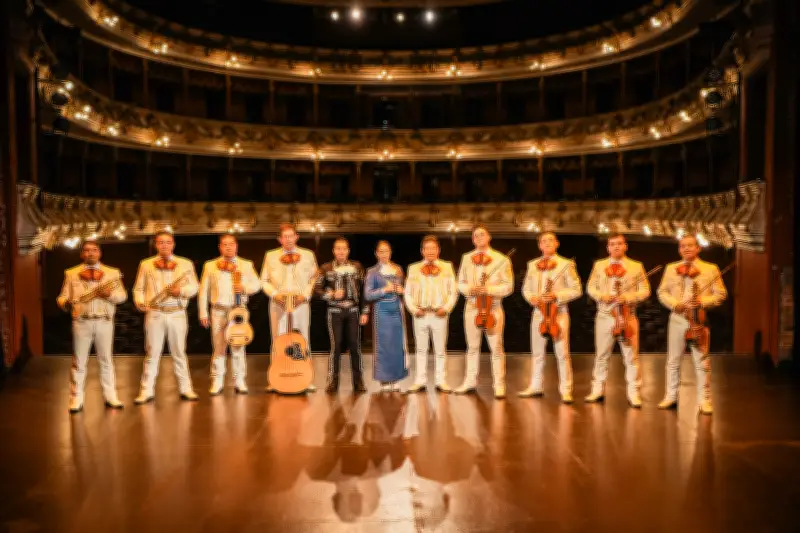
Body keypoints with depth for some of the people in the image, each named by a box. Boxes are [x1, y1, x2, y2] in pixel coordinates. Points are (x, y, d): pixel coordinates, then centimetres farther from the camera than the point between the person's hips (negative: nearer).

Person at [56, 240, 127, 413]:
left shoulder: (113, 273, 9)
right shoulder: (71, 273, 9)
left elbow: (122, 295, 4)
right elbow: (63, 296, 5)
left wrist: (110, 294, -16)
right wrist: (66, 303, -17)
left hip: (105, 321, 1)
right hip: (81, 322, 0)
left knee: (106, 360, 7)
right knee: (79, 361, 3)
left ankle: (110, 397, 14)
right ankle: (76, 399, 10)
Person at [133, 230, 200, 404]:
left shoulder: (185, 264, 8)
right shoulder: (146, 264, 10)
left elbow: (193, 287, 3)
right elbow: (138, 289, 9)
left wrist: (182, 290, -17)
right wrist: (140, 303, -10)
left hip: (177, 313, 0)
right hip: (154, 314, 0)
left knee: (179, 352, 6)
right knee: (152, 353, 2)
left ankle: (185, 389, 14)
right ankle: (147, 391, 8)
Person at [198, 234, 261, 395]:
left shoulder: (246, 265, 9)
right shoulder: (210, 265, 8)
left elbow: (257, 284, 8)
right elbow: (203, 291, 8)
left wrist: (245, 288, -14)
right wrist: (203, 313, 2)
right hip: (218, 310, 0)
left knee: (238, 347, 2)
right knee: (218, 347, 3)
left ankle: (240, 382, 10)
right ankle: (217, 382, 12)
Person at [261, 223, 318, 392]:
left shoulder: (308, 255, 8)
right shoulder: (270, 256, 8)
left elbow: (313, 279, 8)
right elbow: (264, 281, 9)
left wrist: (305, 295, -7)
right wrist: (275, 294, -8)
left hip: (301, 304, 0)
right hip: (278, 304, 0)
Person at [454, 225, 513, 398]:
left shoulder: (502, 259, -2)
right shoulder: (467, 258, 9)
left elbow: (508, 286, -6)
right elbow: (461, 283, 10)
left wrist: (488, 289, -19)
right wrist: (469, 289, -11)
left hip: (493, 307, -3)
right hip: (472, 307, 3)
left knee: (496, 347, -1)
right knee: (472, 347, 11)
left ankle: (499, 385, 7)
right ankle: (470, 381, 21)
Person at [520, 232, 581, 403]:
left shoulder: (566, 264, -2)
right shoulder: (532, 265, 10)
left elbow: (576, 290, -5)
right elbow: (526, 288, 14)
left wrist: (557, 295, -18)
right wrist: (531, 297, -8)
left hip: (559, 312, -4)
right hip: (538, 312, 4)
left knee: (562, 353, -2)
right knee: (537, 352, 11)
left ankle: (565, 390, 6)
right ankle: (536, 386, 22)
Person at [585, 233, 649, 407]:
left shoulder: (636, 266, 3)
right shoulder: (599, 265, 9)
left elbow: (645, 291, 0)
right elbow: (590, 287, 8)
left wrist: (628, 297, -16)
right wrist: (601, 295, -12)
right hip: (604, 316, 2)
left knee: (631, 356, 0)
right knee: (601, 355, 8)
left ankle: (633, 393, 8)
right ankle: (598, 389, 18)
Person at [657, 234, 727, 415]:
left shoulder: (711, 269, 2)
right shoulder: (671, 268, 9)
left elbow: (720, 294, 0)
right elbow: (662, 292, 8)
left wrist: (702, 302, -16)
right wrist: (674, 303, -11)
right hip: (677, 318, 2)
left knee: (702, 362, 0)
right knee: (673, 360, 8)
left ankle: (704, 400, 9)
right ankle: (671, 396, 18)